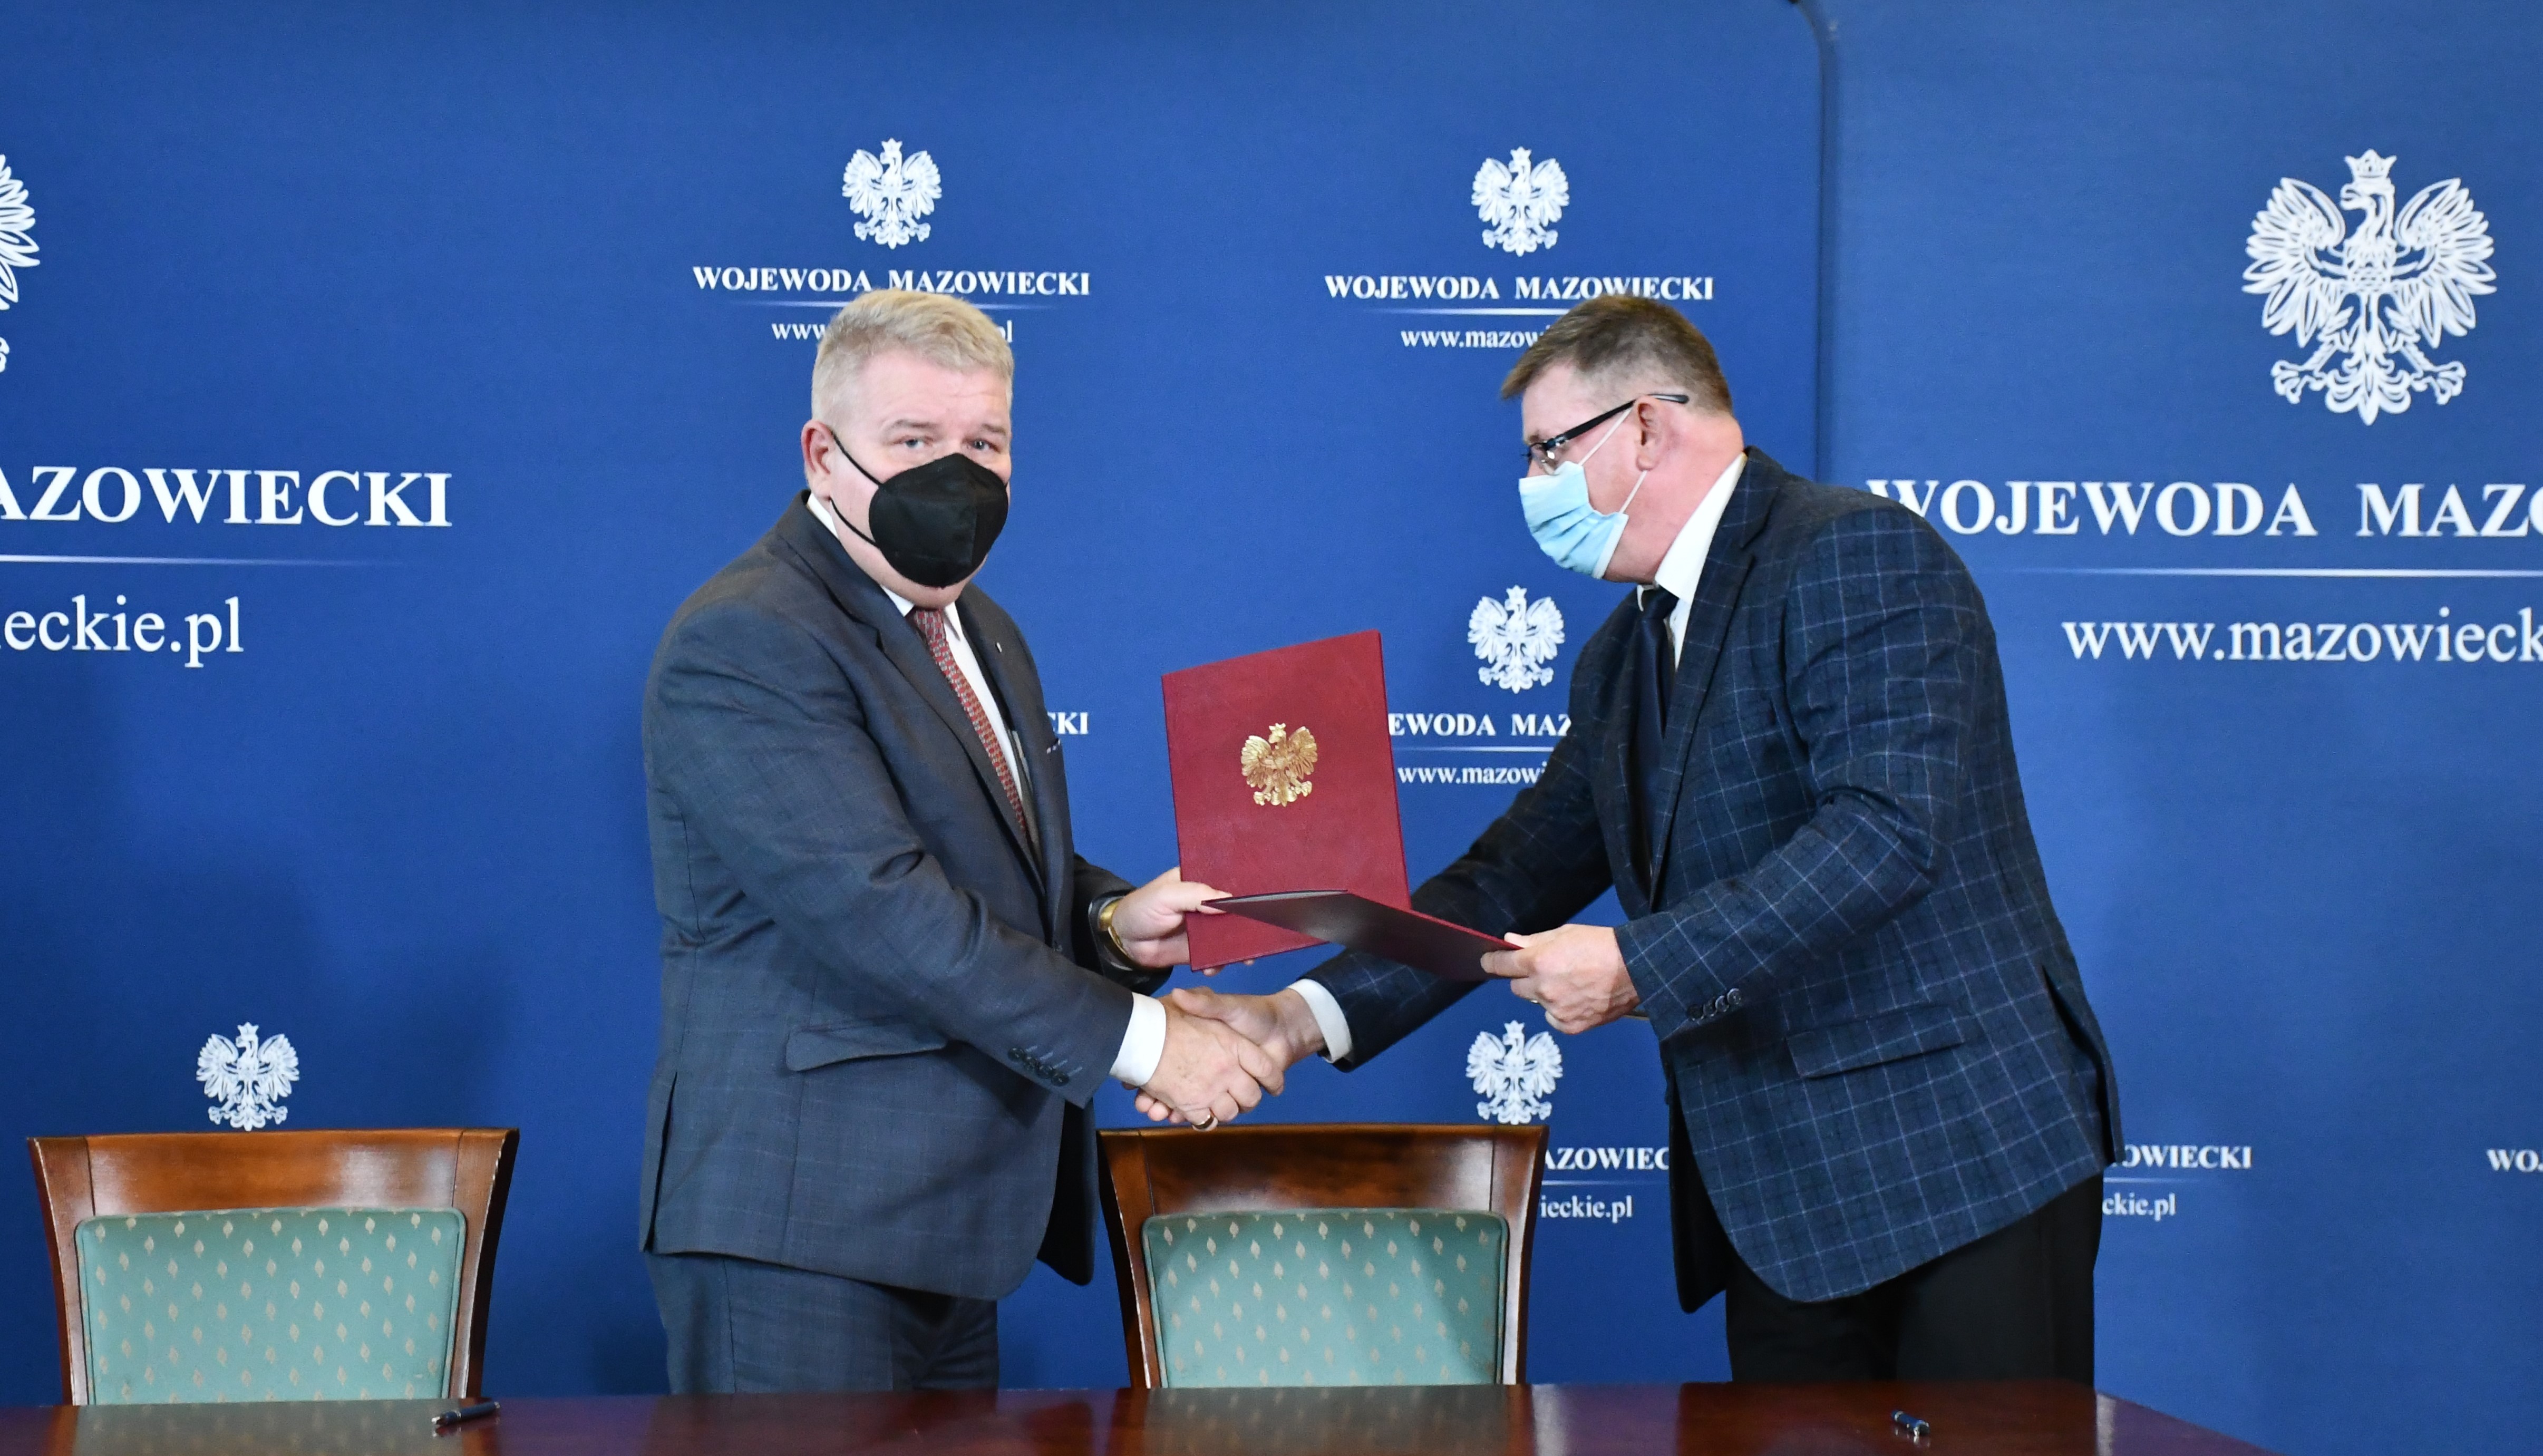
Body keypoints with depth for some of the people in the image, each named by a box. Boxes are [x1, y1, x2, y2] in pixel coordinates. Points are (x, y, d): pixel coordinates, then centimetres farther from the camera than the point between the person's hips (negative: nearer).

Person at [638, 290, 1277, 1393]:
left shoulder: (981, 634, 17)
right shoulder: (747, 643, -14)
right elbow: (881, 907, -22)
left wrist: (1111, 921, -1)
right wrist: (1138, 1038, -21)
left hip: (945, 1218, 9)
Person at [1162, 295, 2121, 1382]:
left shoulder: (1862, 553, -9)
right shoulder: (1624, 659, 18)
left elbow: (1887, 828, -22)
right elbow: (1515, 875, 16)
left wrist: (1638, 965, -23)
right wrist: (1306, 1018, 3)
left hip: (1966, 1159, -7)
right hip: (1781, 1198, 8)